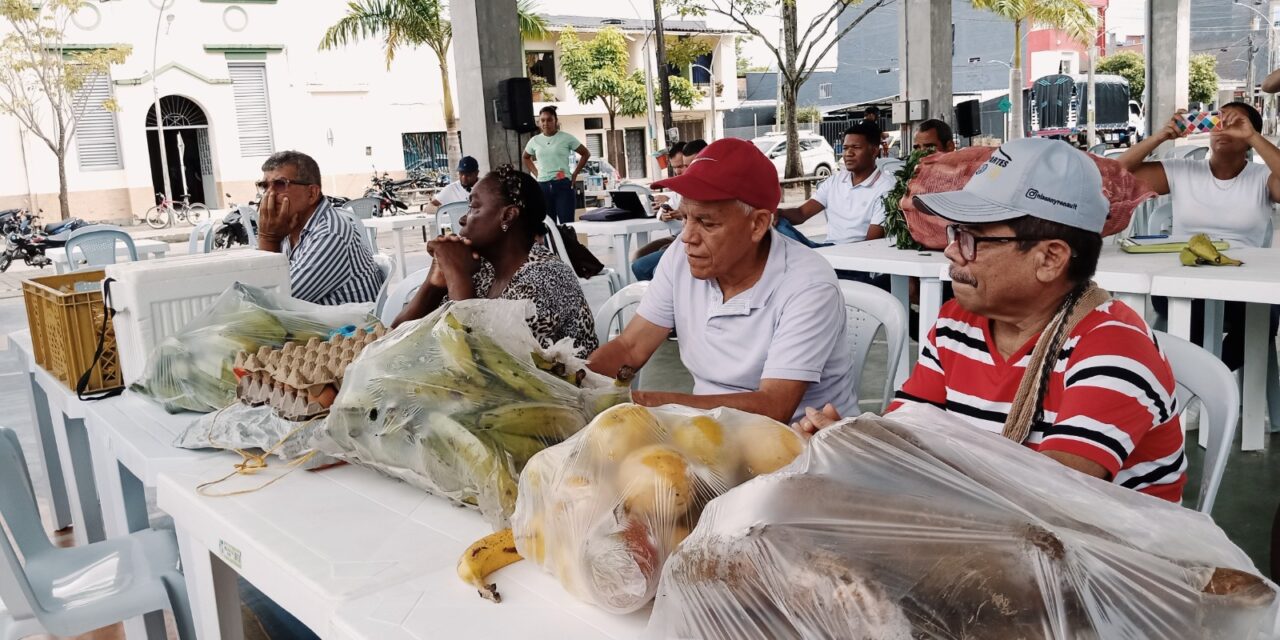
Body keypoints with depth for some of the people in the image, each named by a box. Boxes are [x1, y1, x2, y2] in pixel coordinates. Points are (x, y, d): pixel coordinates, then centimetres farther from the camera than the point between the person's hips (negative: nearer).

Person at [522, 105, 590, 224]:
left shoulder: (566, 138, -1)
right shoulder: (534, 141, 8)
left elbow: (586, 154, 7)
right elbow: (526, 158, 27)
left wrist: (575, 174, 2)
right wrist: (536, 173, 12)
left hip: (563, 184, -3)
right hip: (543, 186, 3)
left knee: (567, 223, -5)